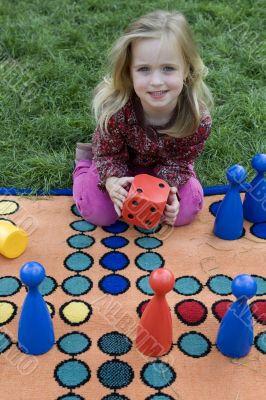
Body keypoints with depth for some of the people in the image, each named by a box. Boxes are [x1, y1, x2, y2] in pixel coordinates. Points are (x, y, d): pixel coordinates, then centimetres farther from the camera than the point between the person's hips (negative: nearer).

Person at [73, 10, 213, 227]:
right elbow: (109, 155, -20)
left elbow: (178, 161, -17)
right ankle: (85, 160, 18)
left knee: (184, 212, -11)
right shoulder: (115, 110, -36)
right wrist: (113, 181, -41)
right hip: (121, 159, -1)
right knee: (98, 212, -12)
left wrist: (169, 190, -36)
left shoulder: (199, 119, -33)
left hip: (165, 164, 2)